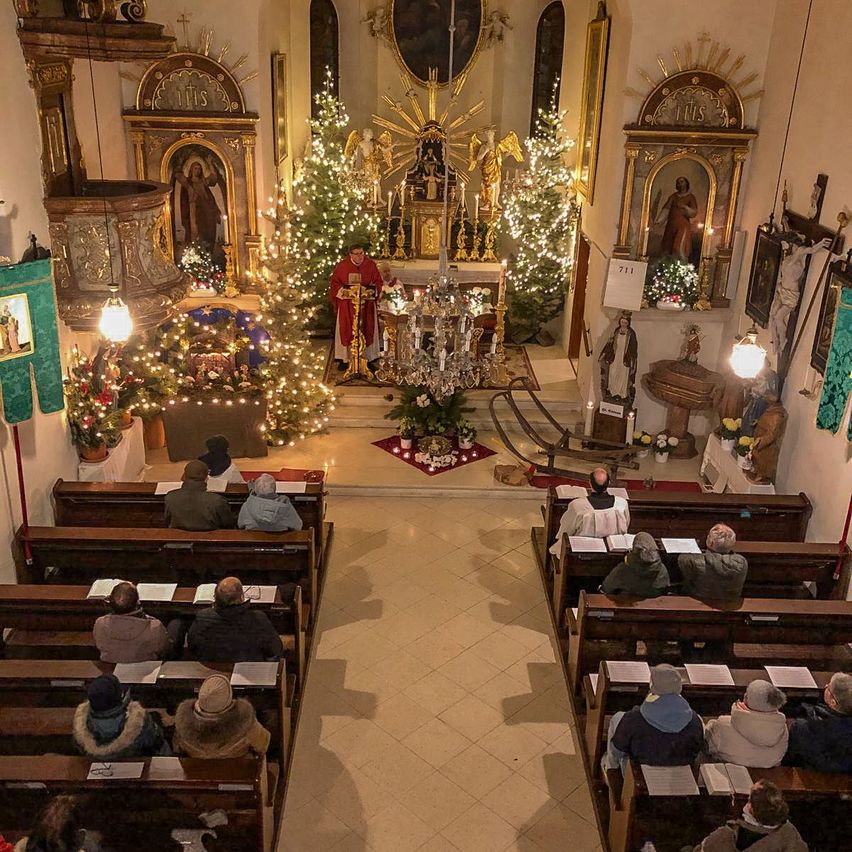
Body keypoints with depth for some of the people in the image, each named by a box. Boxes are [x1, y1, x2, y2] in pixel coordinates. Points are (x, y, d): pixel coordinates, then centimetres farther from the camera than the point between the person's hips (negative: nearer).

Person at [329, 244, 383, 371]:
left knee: (366, 330, 4)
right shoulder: (342, 266, -4)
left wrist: (372, 290, -17)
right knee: (345, 330, 1)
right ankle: (344, 359, 7)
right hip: (347, 304, -1)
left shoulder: (371, 265, -2)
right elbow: (335, 282, 2)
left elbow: (378, 282, 2)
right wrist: (343, 291, -16)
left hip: (366, 303, 1)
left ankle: (368, 358, 13)